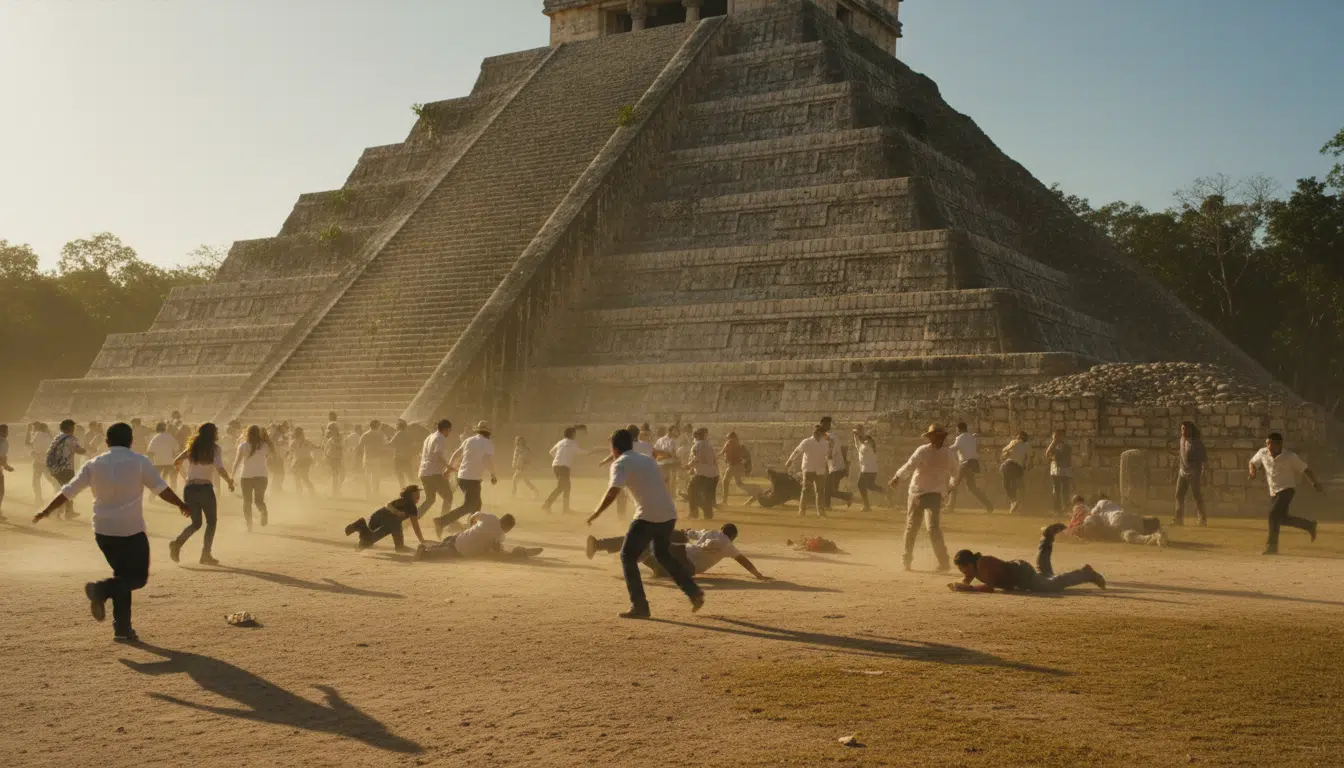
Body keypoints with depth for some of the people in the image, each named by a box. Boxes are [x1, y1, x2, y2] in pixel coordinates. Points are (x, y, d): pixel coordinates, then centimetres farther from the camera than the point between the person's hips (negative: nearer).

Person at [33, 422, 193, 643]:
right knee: (138, 577, 7)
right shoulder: (139, 462, -5)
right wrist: (182, 505, 6)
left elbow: (68, 491, 9)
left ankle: (122, 629, 10)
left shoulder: (94, 465, 5)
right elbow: (161, 489, -7)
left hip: (103, 530, 5)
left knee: (123, 575, 17)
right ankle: (101, 589, -21)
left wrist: (46, 511, 21)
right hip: (131, 530, -5)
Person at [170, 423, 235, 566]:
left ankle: (177, 543, -8)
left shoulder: (193, 448, 11)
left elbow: (176, 462, 11)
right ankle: (206, 555, 6)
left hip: (189, 488, 5)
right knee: (211, 522, 13)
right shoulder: (214, 448, -4)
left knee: (196, 523, 17)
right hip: (205, 488, -5)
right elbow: (220, 469, -17)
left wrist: (184, 476, 26)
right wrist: (230, 482, -2)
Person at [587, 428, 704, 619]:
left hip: (648, 516, -7)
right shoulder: (647, 459, 21)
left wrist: (596, 514, -10)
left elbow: (613, 492, -16)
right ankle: (694, 593, 22)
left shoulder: (620, 463, -2)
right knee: (663, 555, 27)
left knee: (628, 557, 6)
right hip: (669, 514, 7)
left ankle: (639, 606, 1)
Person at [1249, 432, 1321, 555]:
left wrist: (1315, 483, -11)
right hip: (1273, 492, 7)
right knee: (1281, 518, 14)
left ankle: (1272, 546, -19)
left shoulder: (1290, 457, -15)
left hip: (1287, 490, -6)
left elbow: (1305, 469, -6)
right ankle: (1309, 525, 38)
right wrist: (1252, 470, -9)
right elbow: (1253, 462, 13)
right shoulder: (1263, 453, -3)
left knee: (1274, 514, -23)